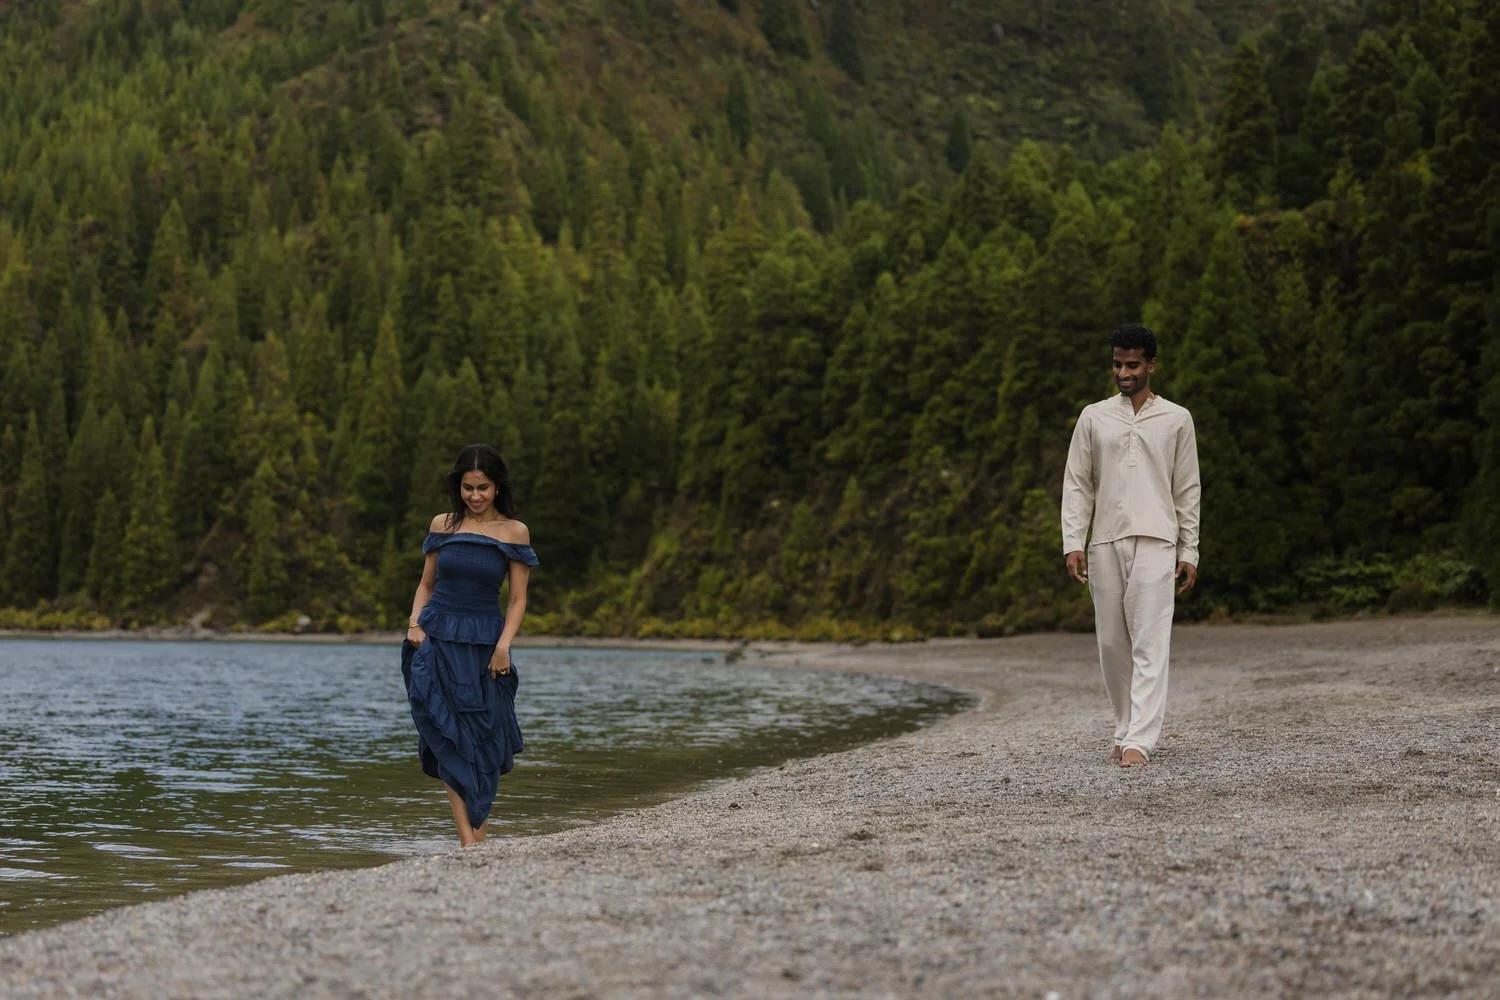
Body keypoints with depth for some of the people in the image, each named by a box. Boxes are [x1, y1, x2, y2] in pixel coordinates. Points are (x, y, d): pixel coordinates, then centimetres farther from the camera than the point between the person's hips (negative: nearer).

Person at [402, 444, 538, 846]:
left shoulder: (514, 532, 1)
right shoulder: (442, 525, 7)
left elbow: (518, 600, 1)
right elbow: (426, 584, 14)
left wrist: (504, 645, -12)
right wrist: (414, 623, -3)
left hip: (484, 645, 0)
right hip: (437, 639, 0)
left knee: (484, 745, 3)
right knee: (448, 737, -13)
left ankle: (478, 843, 13)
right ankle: (468, 840, -20)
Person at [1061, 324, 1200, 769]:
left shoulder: (1176, 419, 7)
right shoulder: (1094, 418, 10)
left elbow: (1188, 491, 8)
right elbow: (1077, 484, 8)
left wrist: (1189, 551, 3)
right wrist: (1073, 542, -3)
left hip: (1155, 541, -2)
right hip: (1105, 543, 2)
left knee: (1150, 644, -11)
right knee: (1112, 644, 5)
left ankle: (1140, 740, -16)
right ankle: (1125, 729, 19)